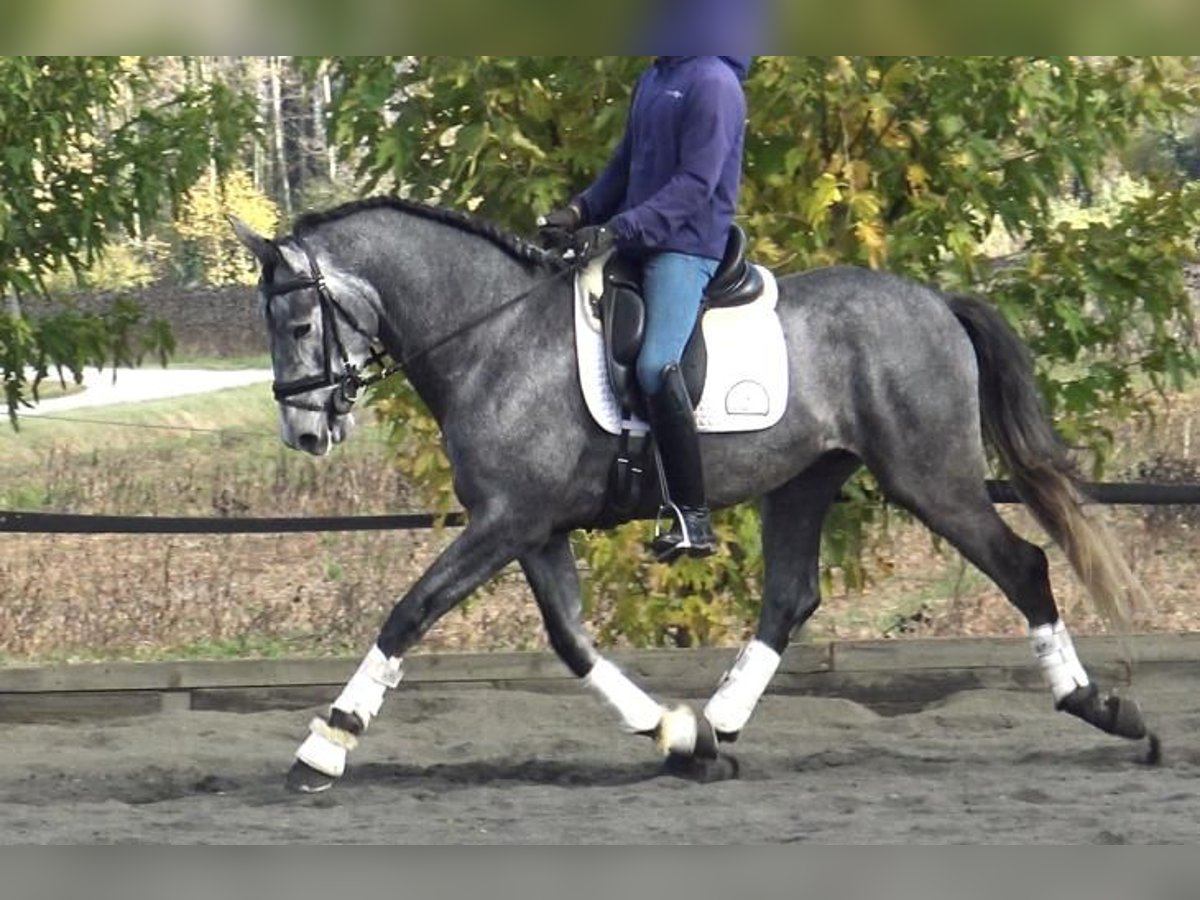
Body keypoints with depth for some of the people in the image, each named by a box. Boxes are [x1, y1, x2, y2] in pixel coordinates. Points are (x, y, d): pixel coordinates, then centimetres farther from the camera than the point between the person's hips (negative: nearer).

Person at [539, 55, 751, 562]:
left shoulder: (713, 84, -11)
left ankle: (694, 519, -26)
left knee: (656, 365, -26)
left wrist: (619, 229, -24)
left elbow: (695, 184, -18)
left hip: (687, 247, -10)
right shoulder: (653, 79, 17)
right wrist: (581, 210, 5)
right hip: (637, 245, 10)